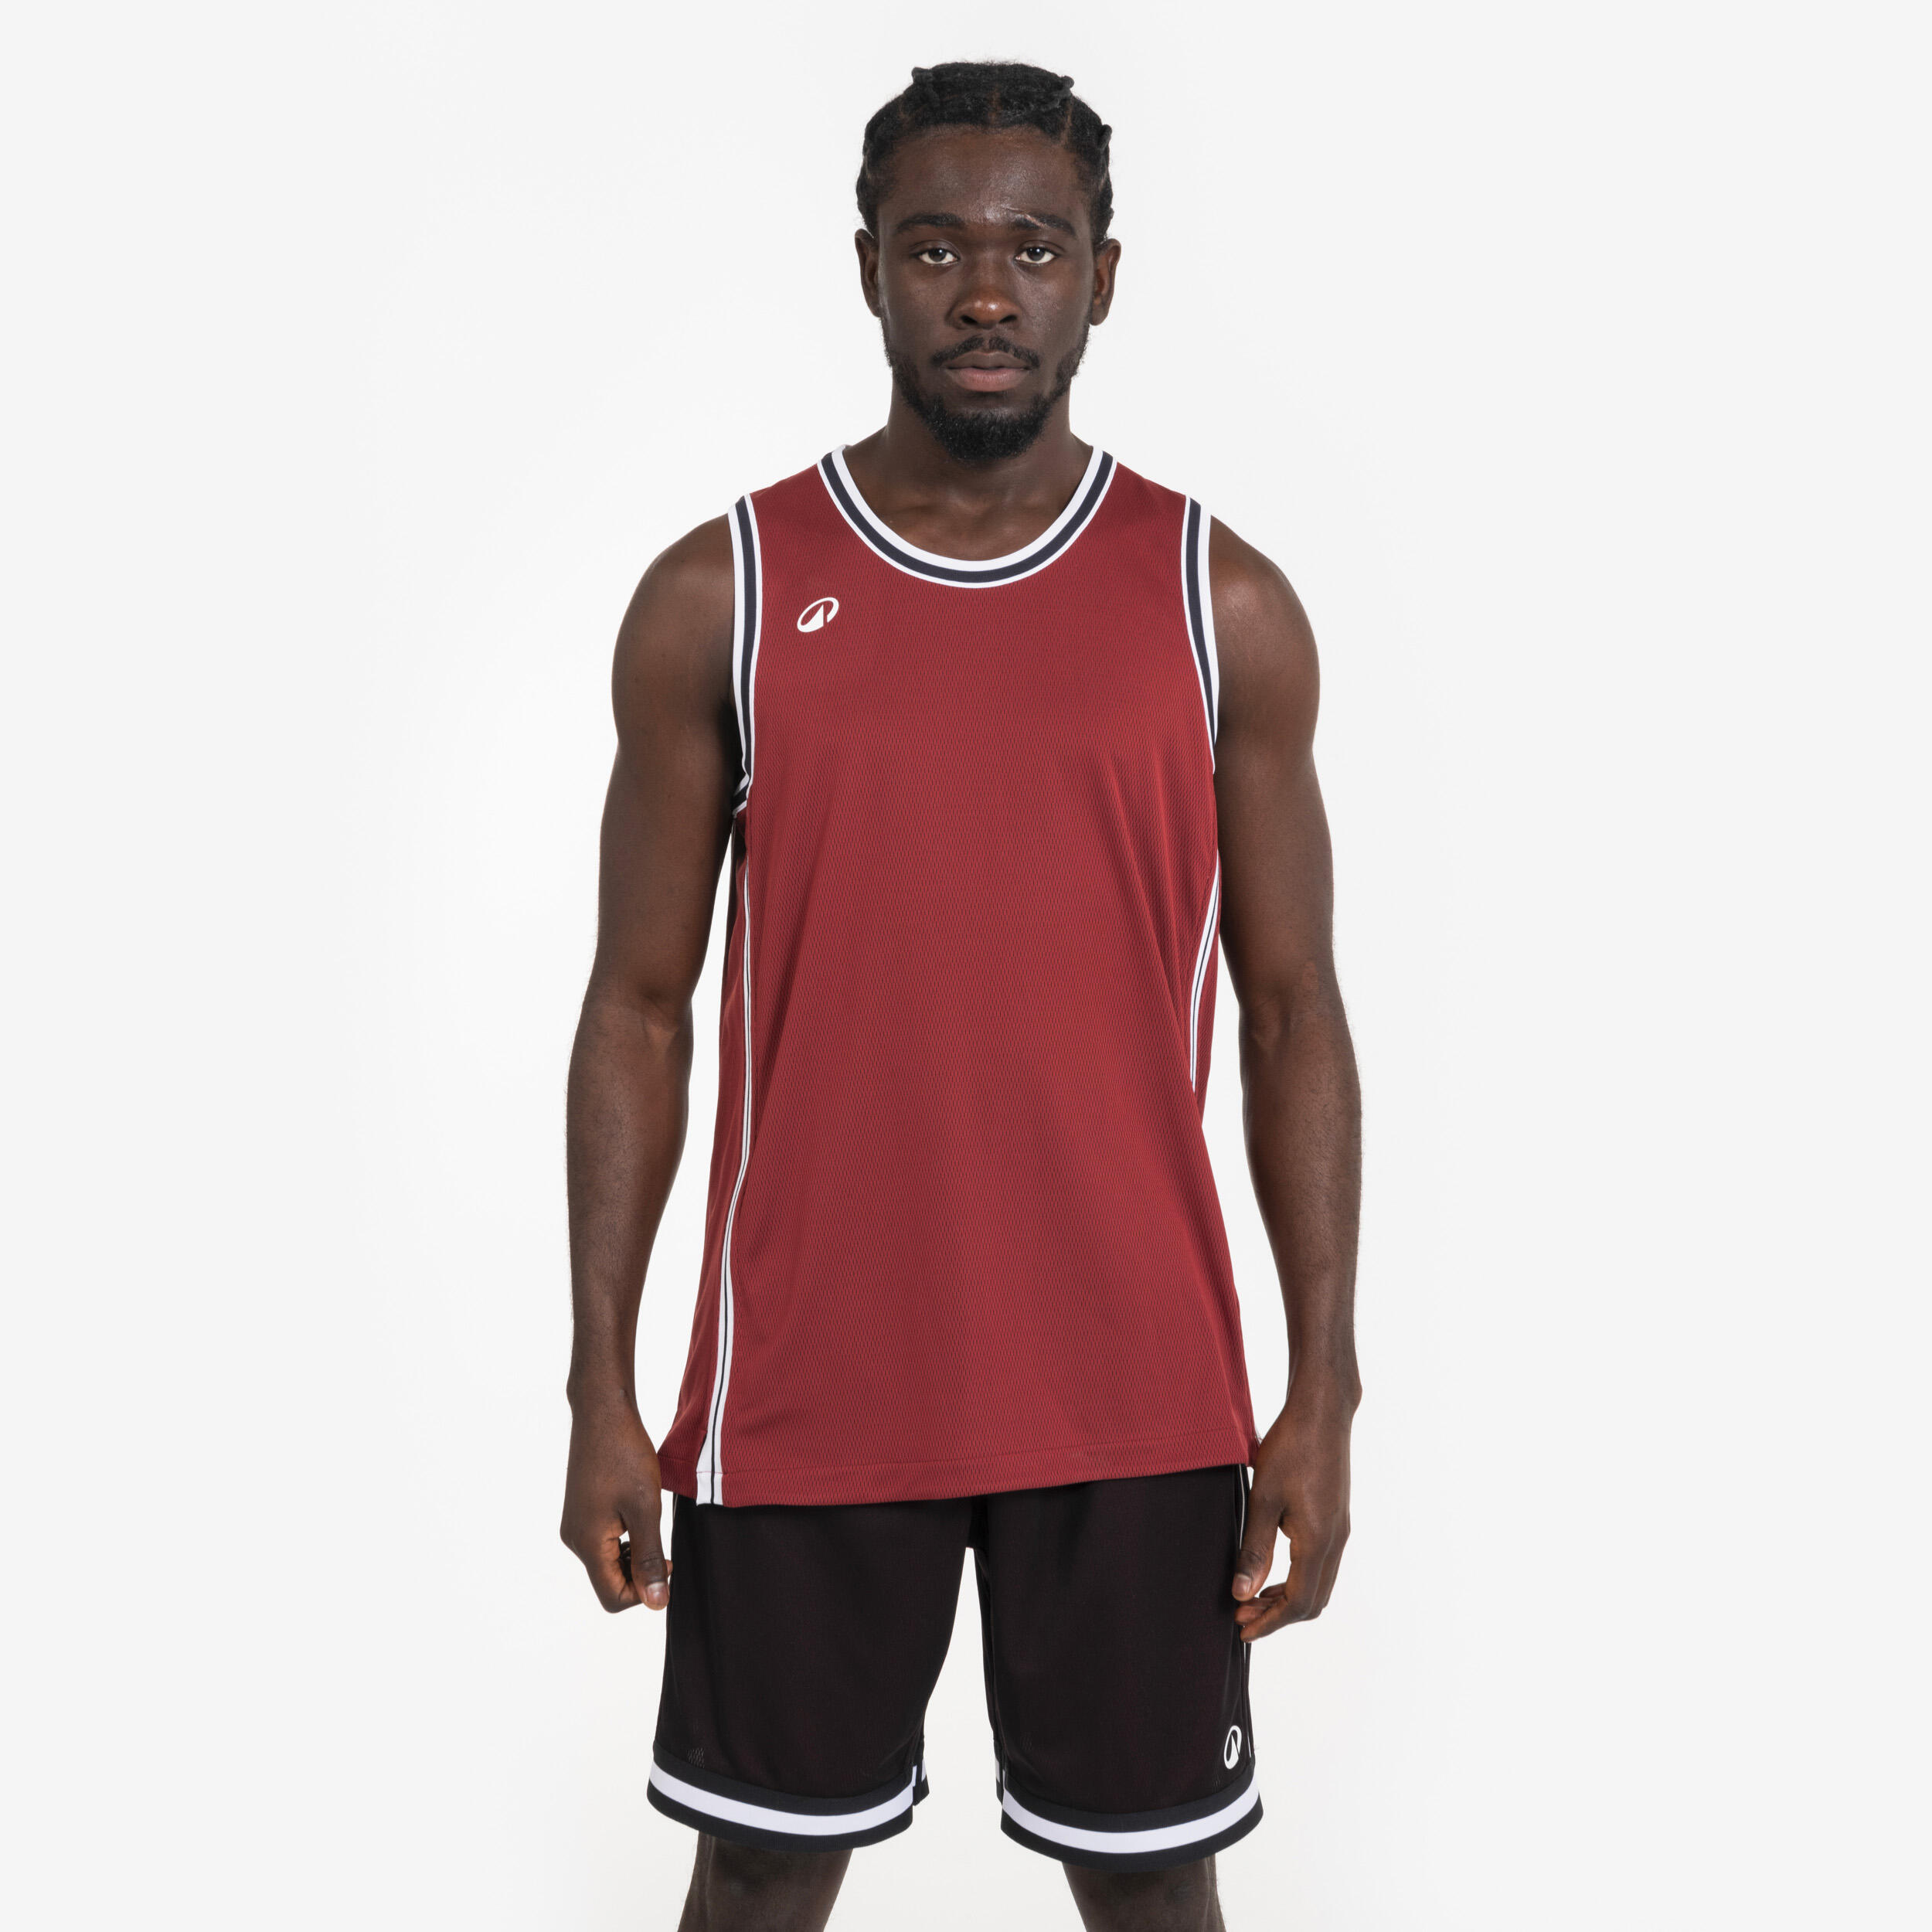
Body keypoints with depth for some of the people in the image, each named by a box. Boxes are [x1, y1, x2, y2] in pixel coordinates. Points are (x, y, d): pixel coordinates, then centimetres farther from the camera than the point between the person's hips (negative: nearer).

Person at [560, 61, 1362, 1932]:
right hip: (804, 1380, 0)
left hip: (1137, 1389, 1)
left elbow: (1290, 1012, 3)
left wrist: (1323, 1393, -2)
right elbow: (639, 1009, 2)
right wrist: (601, 1389, -2)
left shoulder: (1225, 607, 0)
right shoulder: (719, 597, -1)